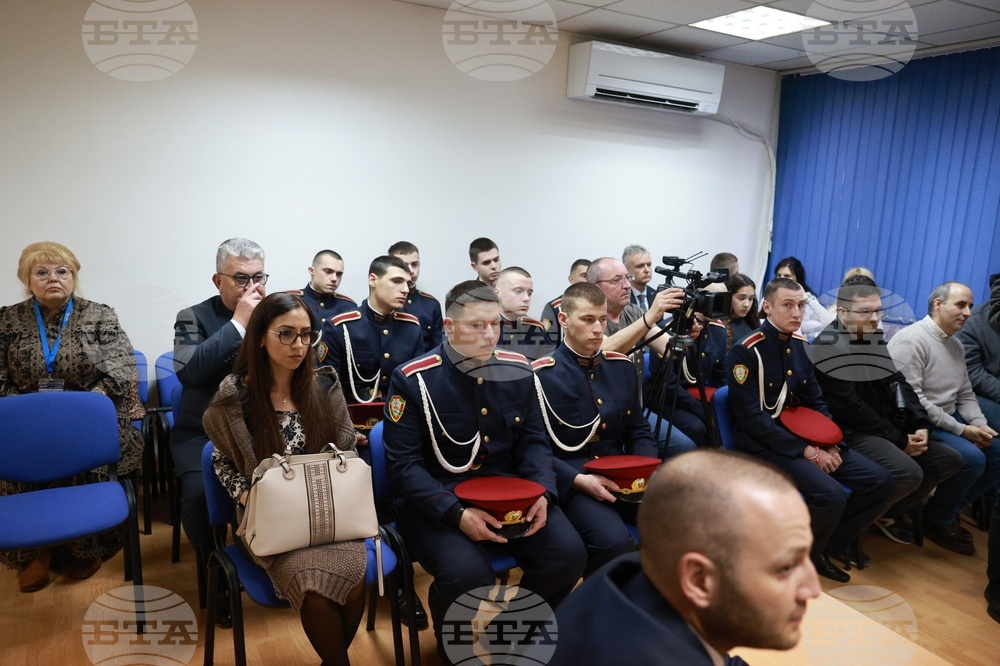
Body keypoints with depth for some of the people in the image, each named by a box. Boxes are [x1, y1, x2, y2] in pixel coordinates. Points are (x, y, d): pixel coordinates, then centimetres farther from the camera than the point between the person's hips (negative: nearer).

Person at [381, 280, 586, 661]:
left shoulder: (517, 370, 2)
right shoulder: (413, 379, -12)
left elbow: (533, 441, 8)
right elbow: (404, 464, -13)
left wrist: (541, 491, -12)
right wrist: (455, 513, -25)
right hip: (435, 499, -4)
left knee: (568, 553, -16)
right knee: (467, 572, -31)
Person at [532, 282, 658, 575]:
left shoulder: (621, 367, 12)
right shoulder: (541, 375, -6)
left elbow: (639, 431, 16)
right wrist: (579, 479, -20)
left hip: (622, 478, 5)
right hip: (569, 483, -5)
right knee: (614, 540, -31)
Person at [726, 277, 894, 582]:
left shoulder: (800, 345, 8)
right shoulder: (745, 352, -15)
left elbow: (816, 402, 14)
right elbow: (752, 418, -19)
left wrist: (830, 444, -3)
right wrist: (807, 452, -20)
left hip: (804, 436, 8)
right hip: (765, 445, -8)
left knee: (880, 481, -1)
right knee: (831, 496, -28)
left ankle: (824, 548, 12)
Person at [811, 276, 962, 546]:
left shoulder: (874, 339, 11)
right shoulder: (827, 348, -17)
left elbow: (898, 384, 11)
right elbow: (850, 407, -21)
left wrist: (921, 425, -5)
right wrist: (898, 439, -16)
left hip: (887, 426, 9)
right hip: (851, 431, -9)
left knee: (950, 459, 6)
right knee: (909, 473, -28)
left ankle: (892, 511, 19)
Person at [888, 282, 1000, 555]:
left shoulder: (956, 345, 14)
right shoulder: (911, 340, -17)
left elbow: (966, 395, 17)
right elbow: (911, 399, -23)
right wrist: (961, 430, -19)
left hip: (950, 420, 10)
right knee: (972, 458, -25)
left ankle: (948, 507, 18)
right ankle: (938, 519, 0)